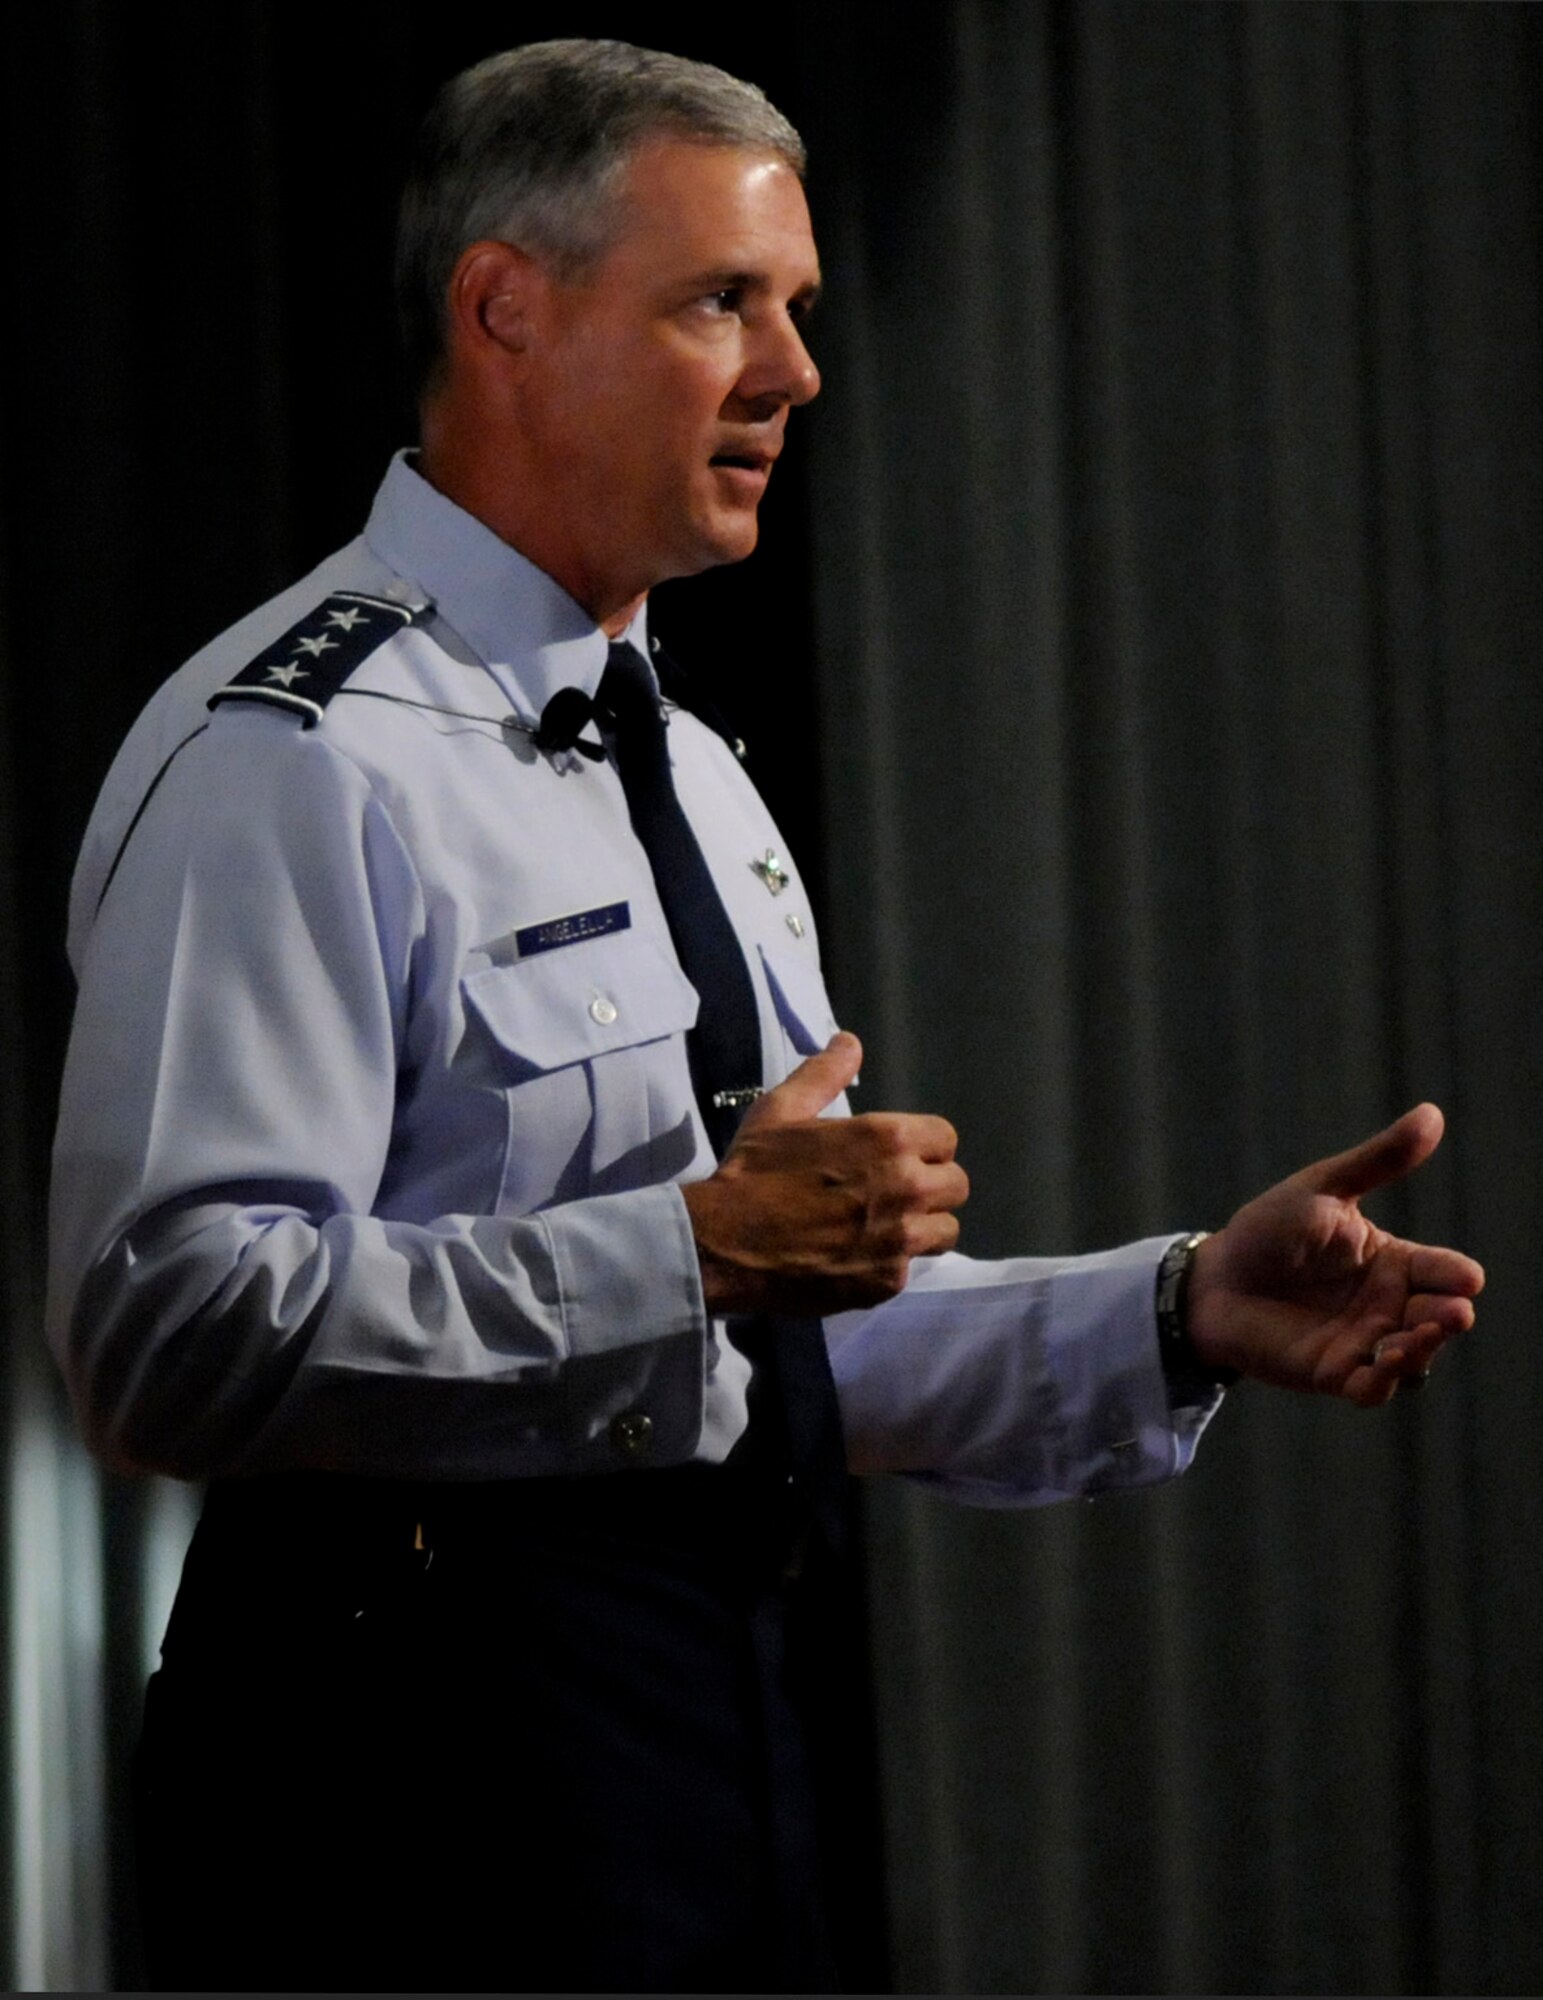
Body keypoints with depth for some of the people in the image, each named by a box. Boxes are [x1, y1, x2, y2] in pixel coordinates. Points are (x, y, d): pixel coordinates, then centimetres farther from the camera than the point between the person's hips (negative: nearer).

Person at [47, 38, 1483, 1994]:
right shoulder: (287, 765, -13)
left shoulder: (682, 765, 17)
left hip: (718, 1694, 9)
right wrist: (696, 1249, -26)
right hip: (423, 1739, -9)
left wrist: (1179, 1314, 4)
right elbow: (173, 1329, -23)